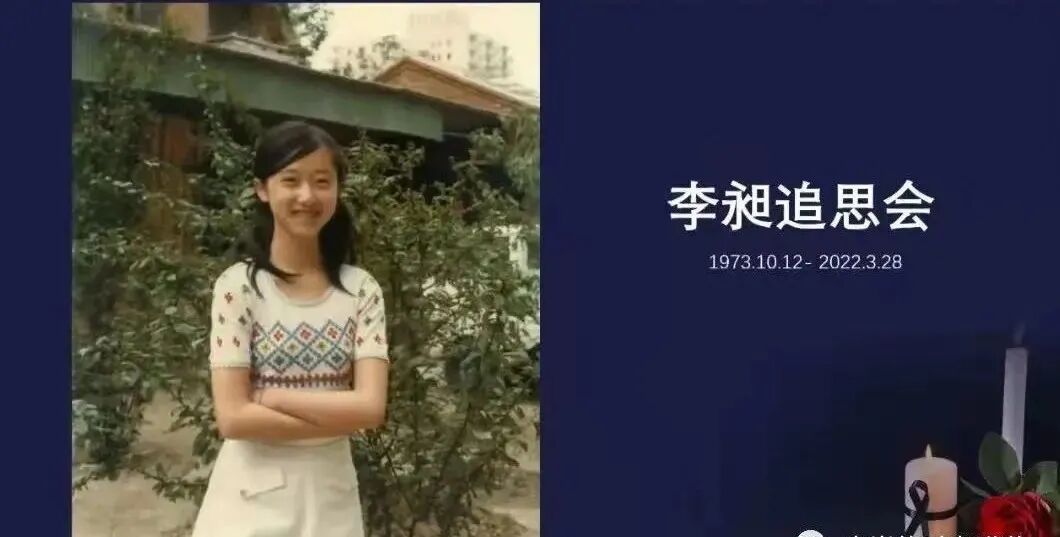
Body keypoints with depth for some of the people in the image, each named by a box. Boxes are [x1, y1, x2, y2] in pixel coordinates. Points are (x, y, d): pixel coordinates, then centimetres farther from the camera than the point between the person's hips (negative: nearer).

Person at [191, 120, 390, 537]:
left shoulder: (361, 290, -3)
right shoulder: (238, 285, -10)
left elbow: (370, 407, -12)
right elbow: (233, 417, -15)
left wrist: (268, 396, -15)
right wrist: (338, 415, -14)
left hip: (331, 491, 3)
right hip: (255, 496, -2)